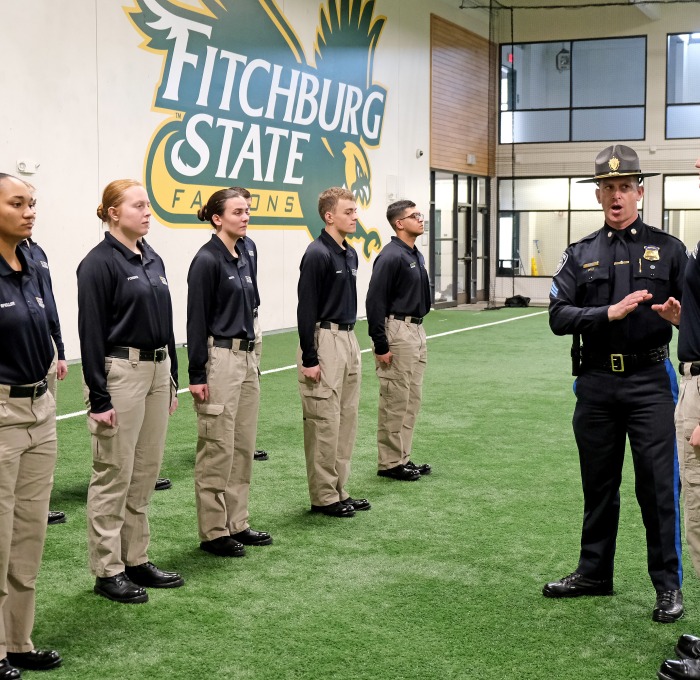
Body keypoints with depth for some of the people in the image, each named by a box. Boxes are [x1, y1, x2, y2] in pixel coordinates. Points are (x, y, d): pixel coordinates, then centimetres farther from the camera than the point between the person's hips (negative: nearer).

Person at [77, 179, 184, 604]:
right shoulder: (100, 263, -11)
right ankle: (108, 570, 10)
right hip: (120, 373, -8)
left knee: (146, 473, 13)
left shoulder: (152, 260, 12)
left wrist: (172, 380, 16)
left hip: (157, 370, 8)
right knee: (114, 476, 0)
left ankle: (137, 559, 23)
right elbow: (91, 333, -13)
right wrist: (99, 399, -16)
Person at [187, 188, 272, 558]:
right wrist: (197, 375, -15)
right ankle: (213, 531, 7)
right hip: (219, 359, -8)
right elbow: (196, 319, -13)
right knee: (218, 449, -2)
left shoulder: (244, 258, 13)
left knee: (244, 446, 12)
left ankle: (237, 523, 21)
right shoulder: (207, 260, -11)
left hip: (246, 358, 8)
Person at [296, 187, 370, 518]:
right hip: (325, 341, -9)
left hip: (348, 339, 9)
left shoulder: (350, 254, 13)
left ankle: (339, 490, 20)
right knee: (325, 422, -3)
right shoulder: (317, 254, -13)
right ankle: (323, 497, 5)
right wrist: (309, 359, -18)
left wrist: (350, 341, 19)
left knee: (347, 418, 11)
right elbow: (306, 309, -16)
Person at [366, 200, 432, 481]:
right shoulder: (391, 256, -15)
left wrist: (419, 332, 17)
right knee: (395, 401, -3)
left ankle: (403, 458, 22)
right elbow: (375, 302, -18)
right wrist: (380, 345, -18)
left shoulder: (416, 255, 13)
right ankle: (390, 463, 6)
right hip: (397, 332, -9)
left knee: (411, 400, 13)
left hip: (416, 331, 9)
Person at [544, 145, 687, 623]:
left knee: (659, 485, -2)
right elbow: (558, 316, -4)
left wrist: (680, 315, -24)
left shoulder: (668, 248, 3)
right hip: (596, 384, 3)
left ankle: (669, 586, 10)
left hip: (650, 383, -3)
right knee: (598, 484, 14)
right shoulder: (580, 255, 8)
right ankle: (594, 573, 28)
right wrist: (610, 313, -19)